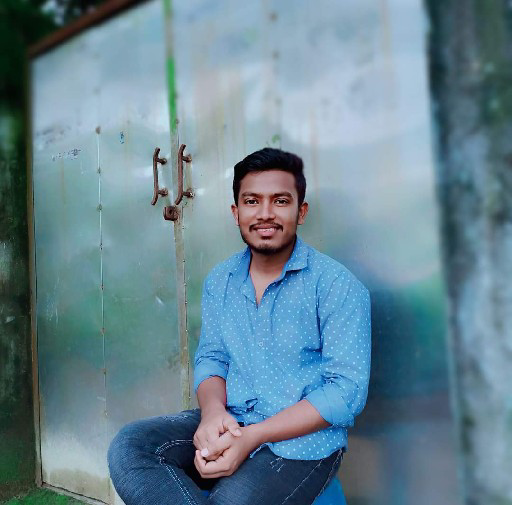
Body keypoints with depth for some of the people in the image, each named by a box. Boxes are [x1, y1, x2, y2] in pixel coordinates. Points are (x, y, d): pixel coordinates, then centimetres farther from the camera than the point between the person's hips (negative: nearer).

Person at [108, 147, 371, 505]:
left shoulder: (336, 285, -9)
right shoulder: (219, 282, 9)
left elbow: (347, 389, -15)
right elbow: (211, 358, 11)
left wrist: (252, 437, -22)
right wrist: (212, 410, -14)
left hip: (301, 438, -5)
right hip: (226, 425, 6)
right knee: (128, 448, -18)